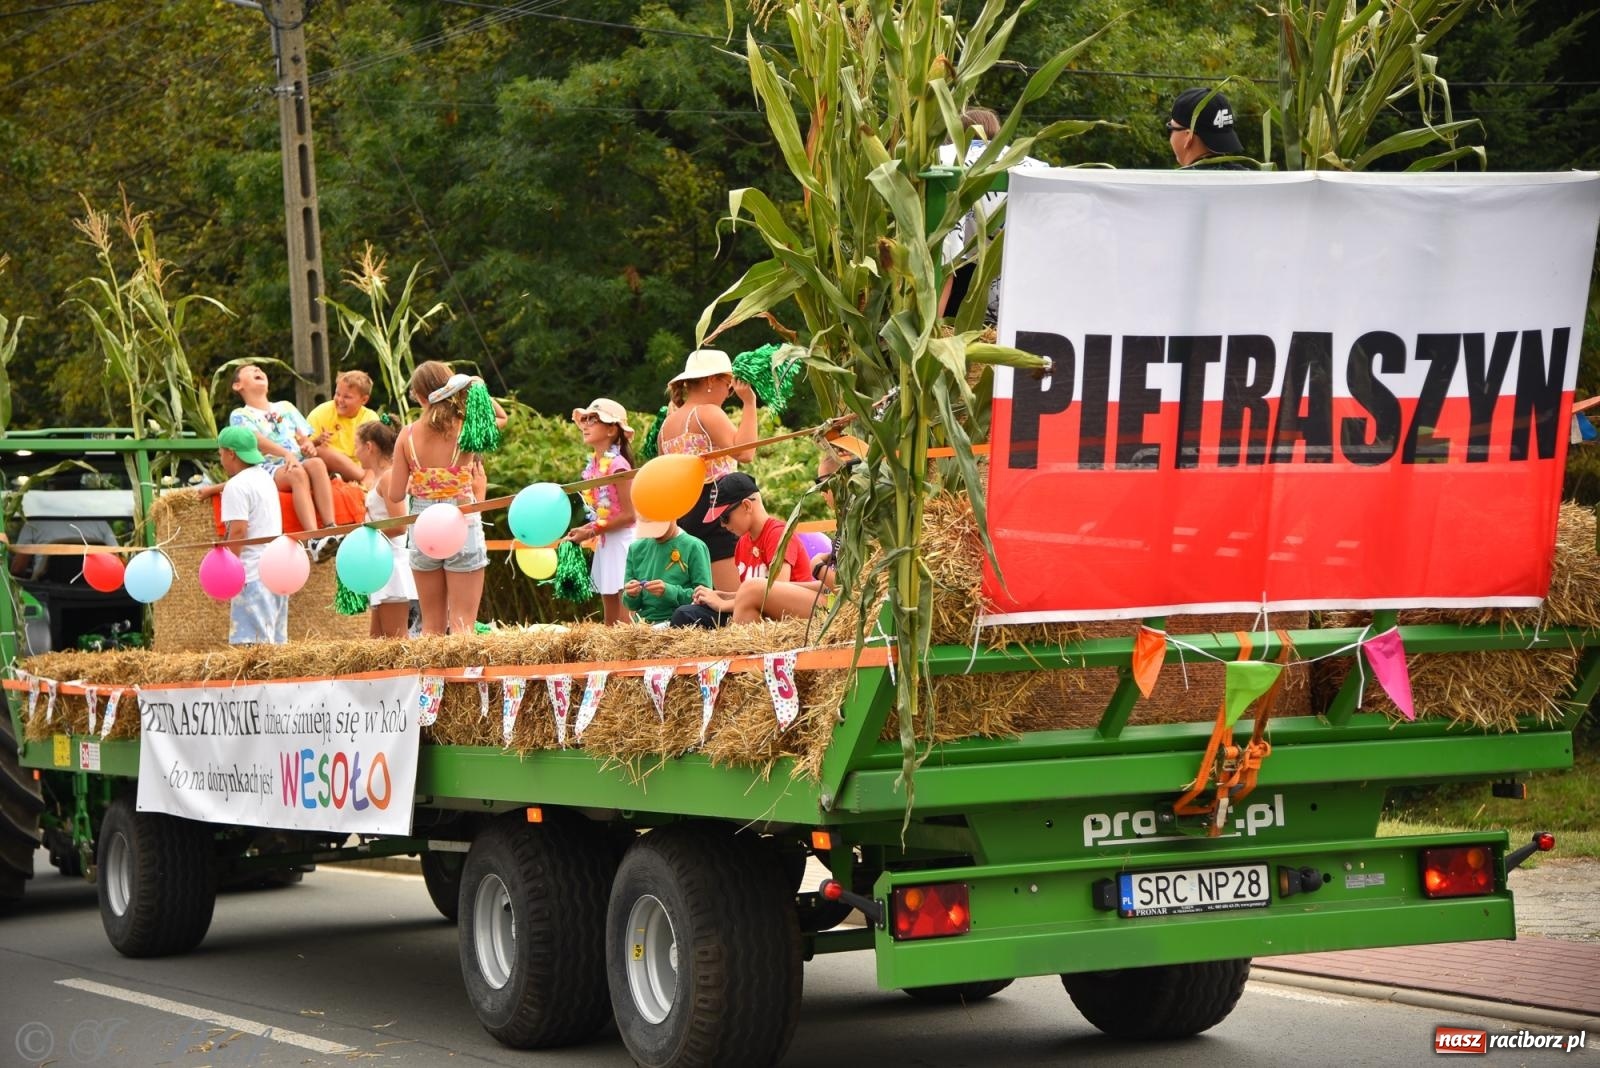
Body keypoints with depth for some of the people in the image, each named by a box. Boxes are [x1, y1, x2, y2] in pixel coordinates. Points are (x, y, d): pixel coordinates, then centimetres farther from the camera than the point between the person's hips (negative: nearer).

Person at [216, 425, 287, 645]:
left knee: (256, 643, -12)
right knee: (274, 641, 9)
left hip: (253, 573, -9)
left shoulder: (237, 486, -10)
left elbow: (238, 530, -18)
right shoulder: (264, 478, 16)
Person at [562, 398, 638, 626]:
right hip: (605, 544, 9)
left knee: (625, 623, -9)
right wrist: (582, 531, -2)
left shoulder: (617, 464, -16)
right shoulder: (593, 465, 8)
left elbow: (629, 514, -18)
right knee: (610, 620, 11)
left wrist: (591, 531, -16)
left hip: (622, 541, -9)